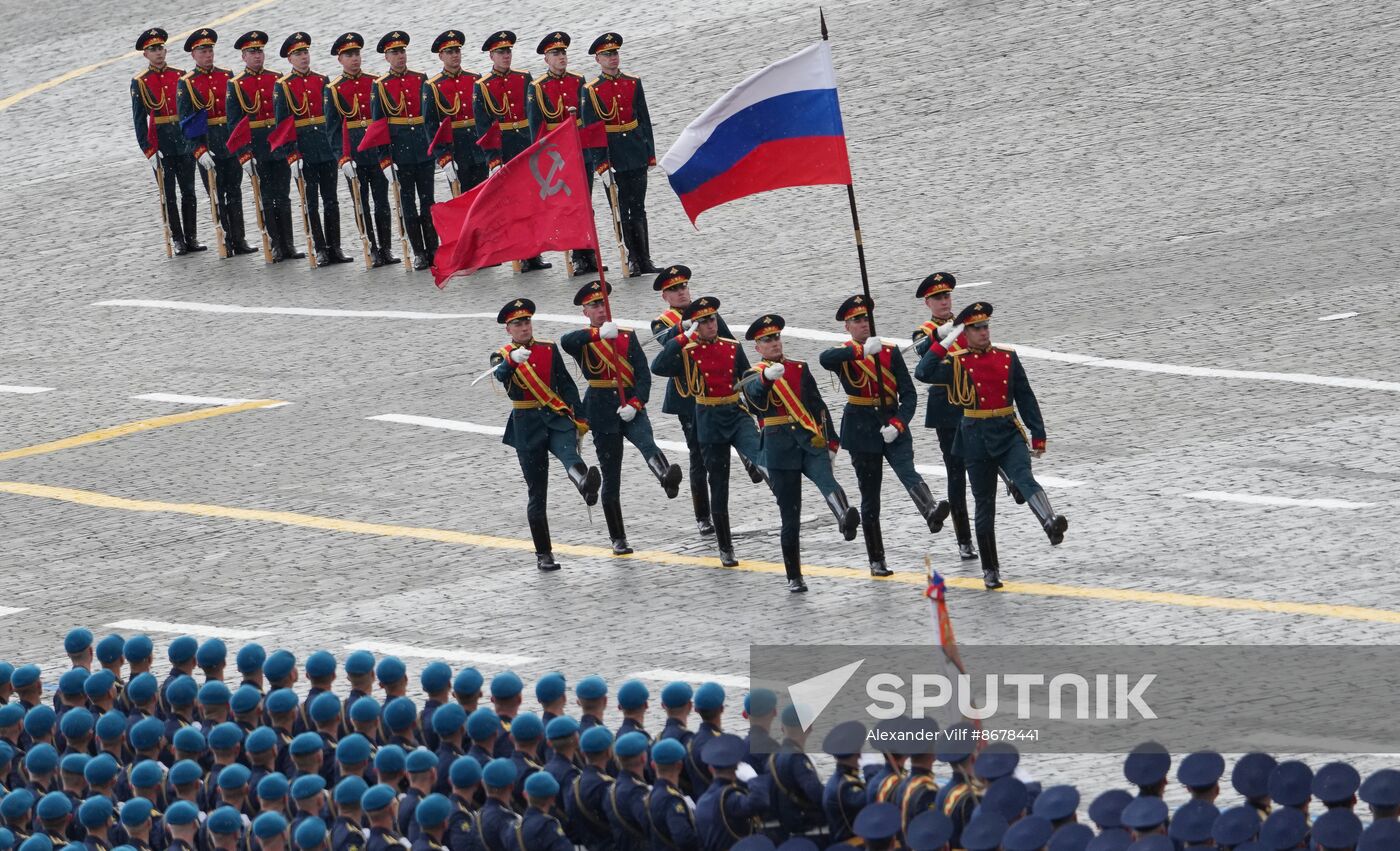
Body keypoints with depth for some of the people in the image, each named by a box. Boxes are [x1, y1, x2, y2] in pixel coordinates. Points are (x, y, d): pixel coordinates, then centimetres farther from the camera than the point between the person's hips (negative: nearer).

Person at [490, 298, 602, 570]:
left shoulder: (549, 350, 10)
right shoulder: (502, 357, 3)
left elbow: (567, 385, 11)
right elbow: (500, 375, -21)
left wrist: (579, 419, 4)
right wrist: (513, 359, -42)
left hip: (557, 418, 0)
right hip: (527, 428, 0)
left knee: (568, 453, -34)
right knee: (537, 494, 3)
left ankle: (585, 484, -67)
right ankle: (543, 554, 11)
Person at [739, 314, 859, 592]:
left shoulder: (800, 369, 16)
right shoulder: (754, 376, 6)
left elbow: (819, 406, 18)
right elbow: (755, 395, -20)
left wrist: (831, 441, 9)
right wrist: (767, 376, -42)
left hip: (811, 442, 1)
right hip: (781, 451, -1)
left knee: (826, 479, -32)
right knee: (790, 515, 2)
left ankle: (845, 518, -60)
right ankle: (794, 578, 11)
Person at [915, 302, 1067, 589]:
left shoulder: (1008, 358, 7)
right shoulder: (957, 363, 0)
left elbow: (1026, 398, 10)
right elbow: (923, 373, -16)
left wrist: (1038, 436, 6)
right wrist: (944, 343, -17)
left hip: (1009, 434, 1)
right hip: (977, 439, -1)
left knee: (1023, 477, -28)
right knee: (984, 505, 6)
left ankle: (1051, 523, -51)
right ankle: (990, 570, 15)